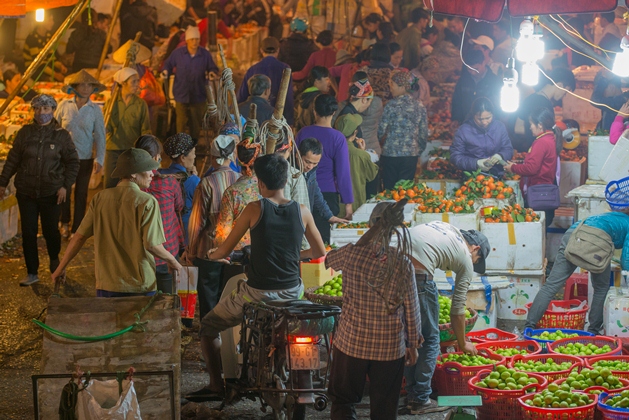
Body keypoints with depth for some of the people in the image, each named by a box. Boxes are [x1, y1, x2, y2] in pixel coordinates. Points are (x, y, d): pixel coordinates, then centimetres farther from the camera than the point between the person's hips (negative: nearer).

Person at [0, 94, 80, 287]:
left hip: (52, 192, -2)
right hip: (26, 191, 2)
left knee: (50, 230, 4)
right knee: (28, 232, 3)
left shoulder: (61, 135, -3)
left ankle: (55, 260, 35)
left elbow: (73, 162, 0)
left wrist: (66, 185, -9)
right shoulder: (25, 132, 1)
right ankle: (32, 273, 14)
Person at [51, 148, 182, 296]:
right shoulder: (147, 202, -12)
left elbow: (80, 237, 3)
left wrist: (61, 267, 13)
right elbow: (152, 245, -16)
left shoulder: (100, 198, 0)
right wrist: (173, 262, 2)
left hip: (105, 285, 4)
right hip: (140, 287, -4)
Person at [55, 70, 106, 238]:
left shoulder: (95, 110, -4)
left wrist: (99, 159, -12)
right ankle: (65, 223, 33)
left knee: (81, 194, 9)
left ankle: (76, 228, 22)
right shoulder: (64, 105, -4)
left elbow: (100, 136, -4)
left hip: (85, 159, 0)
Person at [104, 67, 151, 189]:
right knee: (110, 186, 3)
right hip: (113, 150, 1)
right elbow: (106, 127, 2)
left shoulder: (141, 104, 1)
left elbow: (145, 130, 1)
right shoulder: (111, 102, 2)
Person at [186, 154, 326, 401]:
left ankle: (216, 385, 13)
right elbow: (320, 252, 12)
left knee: (208, 327, 17)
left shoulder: (255, 209, -8)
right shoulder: (302, 211, -1)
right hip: (291, 293, 4)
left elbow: (224, 251, -3)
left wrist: (212, 255, 20)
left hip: (257, 294, -4)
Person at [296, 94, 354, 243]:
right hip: (328, 193, -3)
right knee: (324, 238, 5)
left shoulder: (303, 133, -1)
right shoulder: (337, 138, -11)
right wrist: (348, 202, -3)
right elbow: (343, 173, -10)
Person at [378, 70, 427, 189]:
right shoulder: (419, 107, 2)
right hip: (411, 155, 3)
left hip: (390, 154, -3)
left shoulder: (391, 105, -9)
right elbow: (424, 133, 6)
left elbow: (381, 130, -8)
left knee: (389, 189, 5)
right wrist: (419, 151, 18)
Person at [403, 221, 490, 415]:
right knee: (430, 339, 12)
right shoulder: (466, 260, 13)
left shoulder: (443, 226, 28)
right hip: (417, 275, -7)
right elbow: (457, 311, 16)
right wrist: (463, 344, 31)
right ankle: (420, 401, 14)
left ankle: (411, 396, 27)